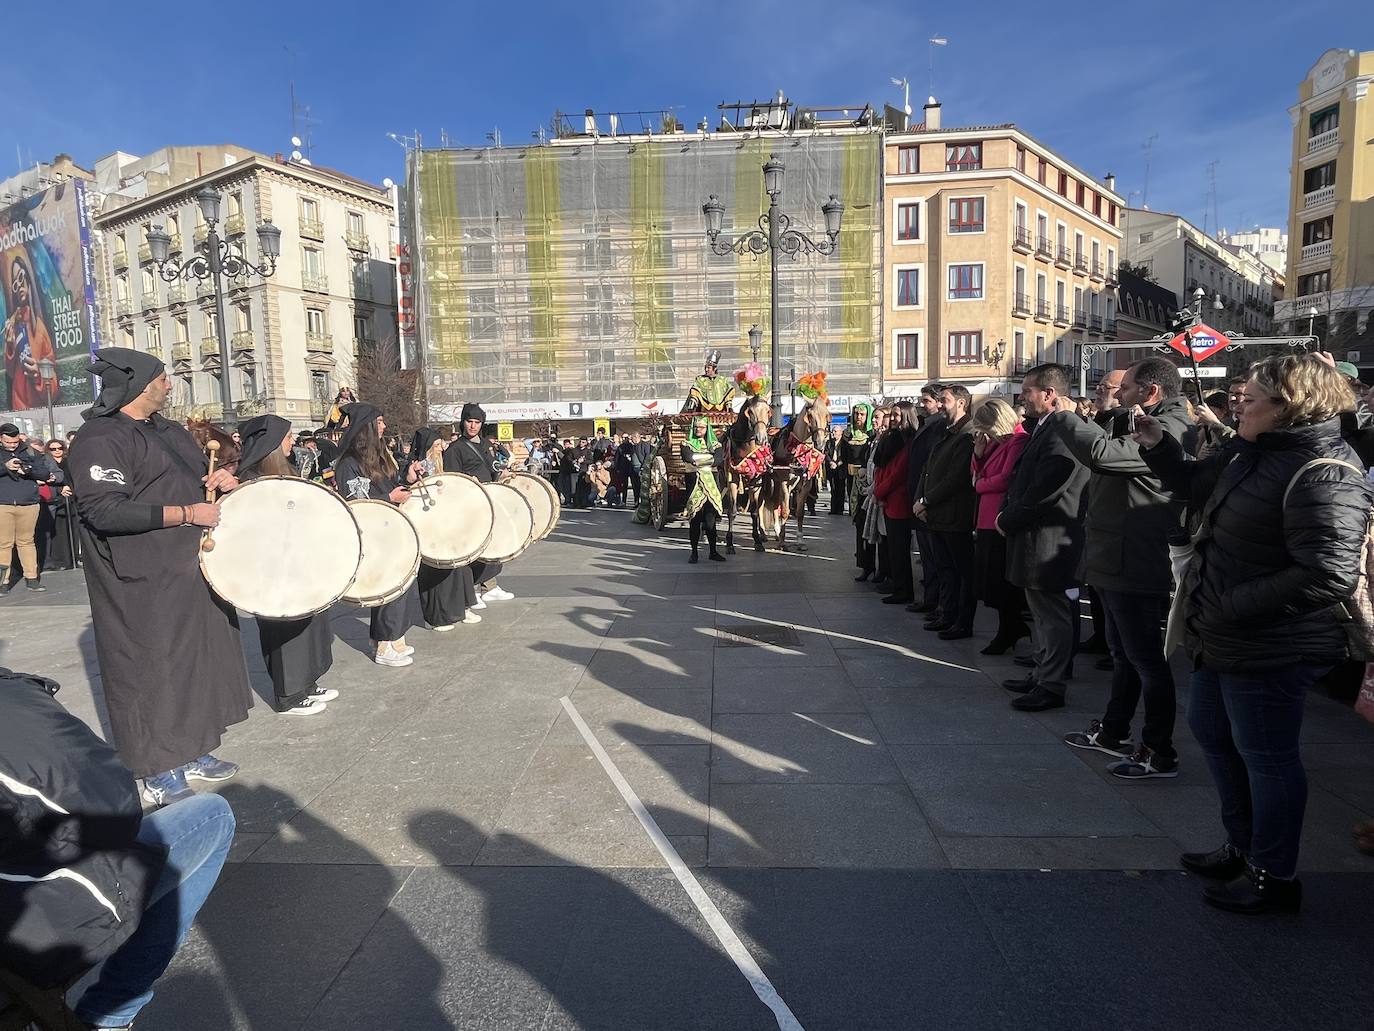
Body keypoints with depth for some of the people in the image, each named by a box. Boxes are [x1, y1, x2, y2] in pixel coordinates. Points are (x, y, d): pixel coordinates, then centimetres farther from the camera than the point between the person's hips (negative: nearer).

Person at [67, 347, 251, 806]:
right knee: (153, 673, 0)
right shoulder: (100, 440, -14)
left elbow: (185, 481, 27)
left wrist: (218, 480, 4)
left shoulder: (168, 431, 15)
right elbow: (105, 510, -24)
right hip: (144, 583, -9)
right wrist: (186, 513, -23)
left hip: (192, 569, 9)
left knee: (200, 661, 15)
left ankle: (192, 753, 30)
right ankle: (159, 777, 14)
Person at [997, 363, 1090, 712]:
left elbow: (1045, 491, -23)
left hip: (1050, 541, -10)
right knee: (1043, 614, 19)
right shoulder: (1044, 427, 14)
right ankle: (1043, 675, 31)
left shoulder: (1064, 428, -19)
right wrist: (1008, 515, 5)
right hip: (1035, 538, 10)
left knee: (1053, 616, 1)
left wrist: (1008, 520, -12)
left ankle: (1051, 686, 11)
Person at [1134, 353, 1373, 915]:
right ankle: (1243, 848, 41)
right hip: (1222, 639, 10)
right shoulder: (1251, 453, 7)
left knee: (1265, 757, 5)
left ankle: (1273, 878, 26)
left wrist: (1232, 607, -25)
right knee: (1212, 733, 22)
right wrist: (1157, 445, 8)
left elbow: (1329, 574, -28)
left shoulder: (1324, 474, -23)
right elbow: (1192, 480, 25)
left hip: (1269, 651, -10)